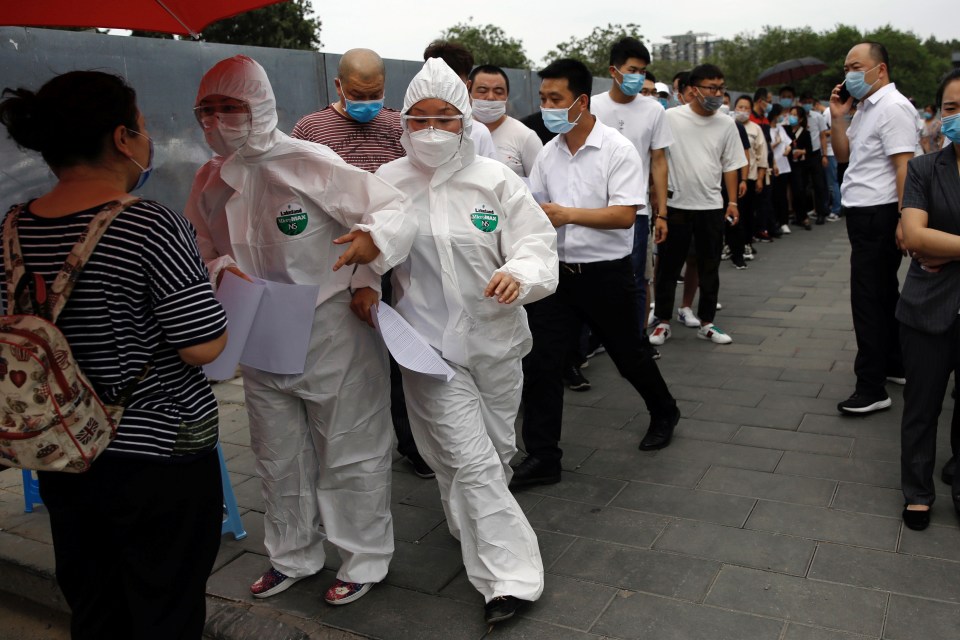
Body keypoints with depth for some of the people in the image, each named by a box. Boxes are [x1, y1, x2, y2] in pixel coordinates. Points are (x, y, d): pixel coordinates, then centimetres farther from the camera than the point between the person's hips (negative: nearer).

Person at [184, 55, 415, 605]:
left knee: (350, 454, 7)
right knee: (279, 456, 20)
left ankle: (366, 559, 29)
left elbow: (396, 209, -17)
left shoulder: (311, 163, -16)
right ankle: (294, 555, 42)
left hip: (334, 337, -6)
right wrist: (223, 270, -8)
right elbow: (207, 251, 17)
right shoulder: (210, 181, 3)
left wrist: (373, 240, -40)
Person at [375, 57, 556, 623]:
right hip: (431, 344, -2)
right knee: (472, 462, -5)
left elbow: (536, 242, -9)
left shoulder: (495, 179, -4)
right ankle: (510, 577, 9)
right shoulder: (388, 183, -1)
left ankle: (479, 533, 49)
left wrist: (519, 274, -30)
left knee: (498, 451, 19)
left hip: (496, 339, 2)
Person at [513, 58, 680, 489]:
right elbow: (533, 205, 14)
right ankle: (542, 458, 9)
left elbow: (624, 214, -20)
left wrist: (566, 214, -26)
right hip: (558, 271, 5)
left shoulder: (617, 149, -11)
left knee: (629, 354, 13)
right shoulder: (549, 152, 6)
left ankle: (664, 414, 43)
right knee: (539, 363, -2)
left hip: (606, 272, -4)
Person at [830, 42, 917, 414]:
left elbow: (905, 167, -20)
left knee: (869, 299, -7)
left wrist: (904, 221, -25)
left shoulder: (893, 107, -15)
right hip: (864, 215, 10)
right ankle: (894, 364, 34)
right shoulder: (865, 108, 14)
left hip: (878, 216, -10)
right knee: (883, 293, 19)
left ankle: (871, 388, 0)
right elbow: (842, 155, 17)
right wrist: (837, 118, 3)